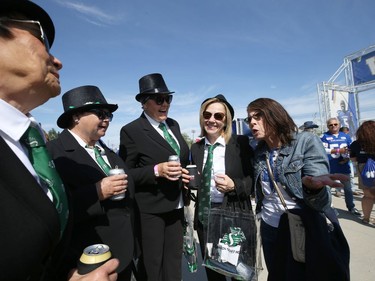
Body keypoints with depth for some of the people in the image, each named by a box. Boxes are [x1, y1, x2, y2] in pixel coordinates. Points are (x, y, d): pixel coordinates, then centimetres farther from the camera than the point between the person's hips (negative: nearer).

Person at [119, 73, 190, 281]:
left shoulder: (173, 125, 7)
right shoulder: (131, 131, -13)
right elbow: (125, 173, -13)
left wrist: (186, 173, 1)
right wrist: (156, 171, -25)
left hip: (175, 207, 6)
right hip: (149, 210, -6)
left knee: (174, 263, 21)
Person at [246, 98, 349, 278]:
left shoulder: (307, 142, -16)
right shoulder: (259, 152, -2)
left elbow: (322, 203, -21)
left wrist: (312, 186, -43)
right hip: (269, 229, 5)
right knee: (276, 276, 21)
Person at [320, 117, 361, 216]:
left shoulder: (346, 136, 8)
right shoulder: (324, 136, -4)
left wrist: (347, 158, -7)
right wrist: (338, 150, -19)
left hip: (344, 166, 3)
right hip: (330, 167, -3)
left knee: (348, 189, 12)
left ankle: (351, 207, 29)